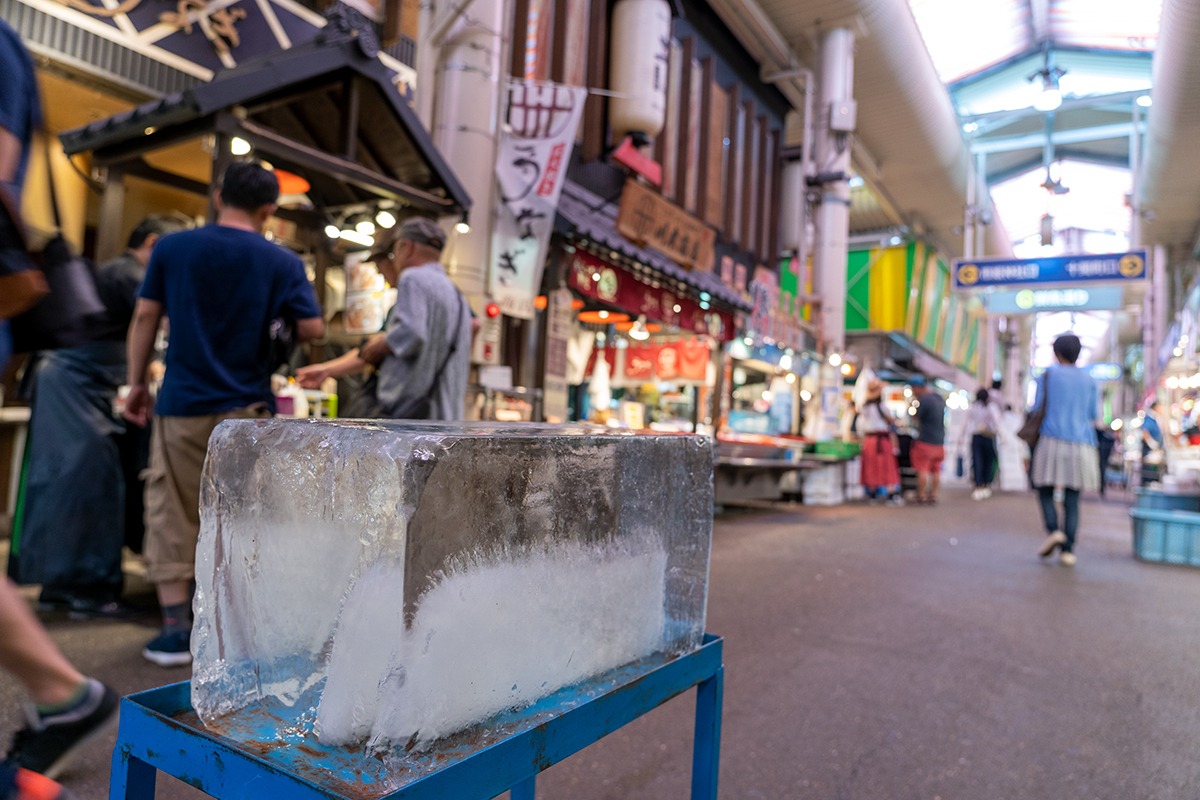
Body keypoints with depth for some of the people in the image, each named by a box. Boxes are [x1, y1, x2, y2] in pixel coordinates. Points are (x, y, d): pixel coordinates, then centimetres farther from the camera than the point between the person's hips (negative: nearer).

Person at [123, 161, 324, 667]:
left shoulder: (171, 247, 3)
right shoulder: (282, 263, -2)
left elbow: (145, 317, 3)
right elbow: (312, 330, -7)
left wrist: (137, 383, 11)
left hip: (182, 403, 1)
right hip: (246, 407, 0)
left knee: (172, 515, 7)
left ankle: (176, 631, 7)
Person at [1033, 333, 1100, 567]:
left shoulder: (1048, 376, 3)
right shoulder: (1089, 381, 11)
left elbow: (1037, 410, 1)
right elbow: (1094, 417, 13)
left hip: (1053, 442, -3)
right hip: (1081, 445, 3)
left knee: (1045, 491, 10)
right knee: (1072, 500, 4)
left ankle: (1053, 530, -14)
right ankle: (1068, 550, -2)